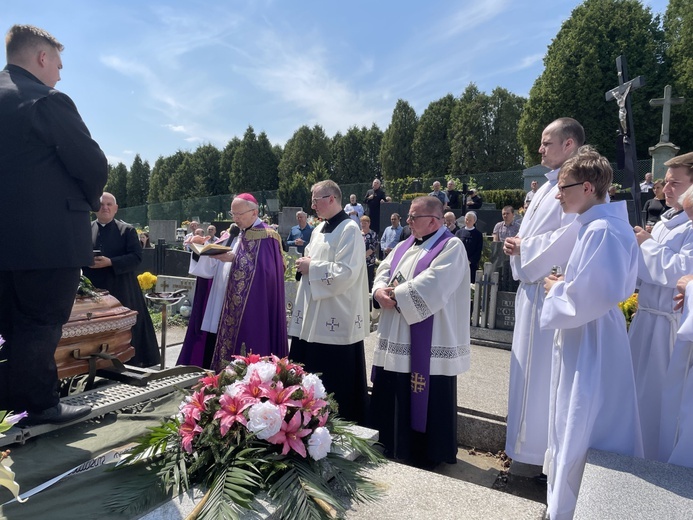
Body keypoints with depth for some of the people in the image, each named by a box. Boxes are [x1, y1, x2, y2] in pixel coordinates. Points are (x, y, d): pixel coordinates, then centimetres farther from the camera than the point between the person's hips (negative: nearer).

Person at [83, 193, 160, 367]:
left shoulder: (127, 230, 2)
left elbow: (136, 257, -7)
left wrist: (110, 262, -18)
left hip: (121, 291, -2)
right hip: (94, 290, 3)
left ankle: (130, 363, 11)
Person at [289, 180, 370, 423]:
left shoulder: (349, 229, -13)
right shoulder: (319, 229, 14)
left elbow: (346, 272, -23)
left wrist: (311, 268, -14)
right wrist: (304, 265, 1)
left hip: (336, 320, -9)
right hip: (313, 315, 9)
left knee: (336, 385, 2)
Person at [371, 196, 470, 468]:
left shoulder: (451, 247, -10)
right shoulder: (404, 246, 15)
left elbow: (431, 286, -22)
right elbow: (383, 271, 8)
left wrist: (396, 296, -16)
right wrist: (380, 291, -14)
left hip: (428, 343, -8)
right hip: (397, 338, 8)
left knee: (426, 399, 4)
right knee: (391, 395, 16)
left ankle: (427, 455, 24)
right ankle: (392, 447, 35)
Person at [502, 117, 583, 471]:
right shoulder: (546, 189, 18)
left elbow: (568, 240, -23)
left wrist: (524, 248, -13)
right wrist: (517, 244, 0)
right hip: (533, 289, 10)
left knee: (546, 371, -2)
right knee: (529, 367, 16)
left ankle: (551, 453, 14)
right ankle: (532, 443, 31)